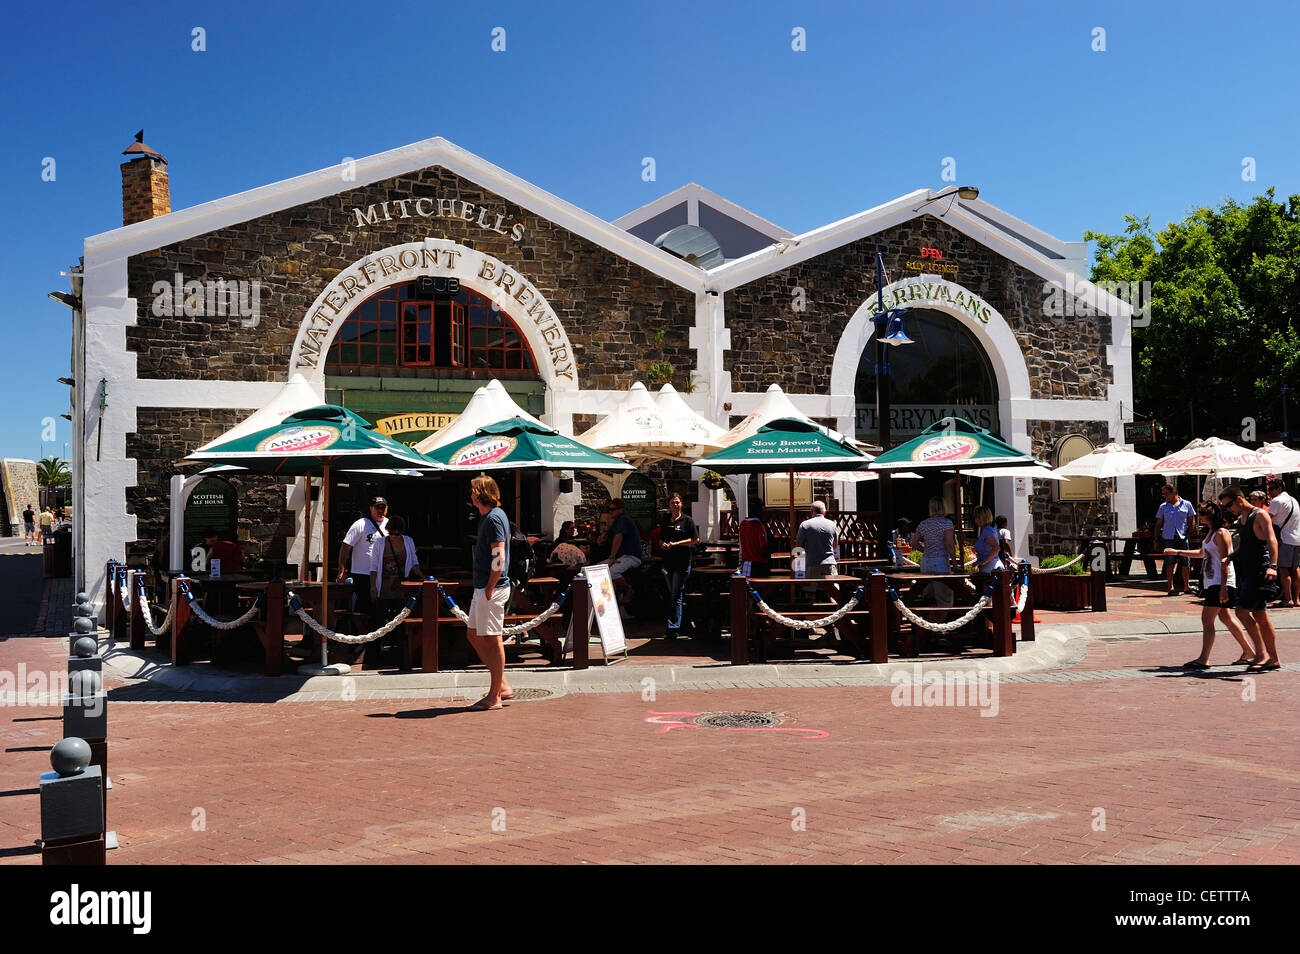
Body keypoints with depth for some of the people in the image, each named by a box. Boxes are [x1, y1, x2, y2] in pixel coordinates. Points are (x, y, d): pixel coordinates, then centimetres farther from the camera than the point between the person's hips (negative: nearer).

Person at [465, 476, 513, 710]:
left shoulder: (494, 518, -16)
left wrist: (490, 588, -19)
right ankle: (502, 685, 20)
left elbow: (499, 557, -22)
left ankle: (495, 697, 4)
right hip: (483, 588, 10)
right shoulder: (488, 516, 16)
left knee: (492, 639, -4)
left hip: (492, 589, -10)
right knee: (474, 635, 15)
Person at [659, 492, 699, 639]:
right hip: (668, 561, 6)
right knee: (671, 595, 12)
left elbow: (696, 540, -5)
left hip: (682, 562, -6)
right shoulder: (665, 521, 15)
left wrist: (676, 543, -11)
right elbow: (660, 539, 23)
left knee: (676, 597, -10)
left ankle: (674, 627, -10)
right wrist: (663, 544, -1)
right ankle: (675, 625, 25)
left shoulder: (687, 521, -1)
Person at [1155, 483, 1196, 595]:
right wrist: (1156, 539, 5)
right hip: (1168, 539, 0)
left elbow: (1191, 522, 11)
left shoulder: (1187, 505, 7)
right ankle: (1171, 587, 0)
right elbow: (1158, 524, 12)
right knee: (1169, 564, -3)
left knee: (1186, 564, 2)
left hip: (1183, 538, 0)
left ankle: (1186, 586, 18)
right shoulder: (1163, 507, 10)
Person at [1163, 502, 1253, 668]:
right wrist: (1177, 553, 32)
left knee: (1207, 619, -11)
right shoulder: (1210, 532, 15)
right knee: (1225, 618, 15)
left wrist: (1223, 588, -23)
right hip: (1211, 583, 10)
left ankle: (1203, 659, -11)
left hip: (1220, 583, -10)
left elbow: (1224, 561, -19)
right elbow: (1202, 553, 32)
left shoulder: (1221, 533, -14)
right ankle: (1248, 652, 26)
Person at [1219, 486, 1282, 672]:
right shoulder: (1241, 519, 18)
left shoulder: (1260, 516, -9)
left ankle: (1262, 653, -9)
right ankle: (1273, 659, 15)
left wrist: (1273, 565, -36)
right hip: (1246, 572, 9)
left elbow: (1272, 540, -23)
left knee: (1242, 611, -15)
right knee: (1260, 616, 10)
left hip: (1260, 571, -9)